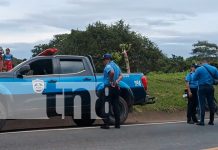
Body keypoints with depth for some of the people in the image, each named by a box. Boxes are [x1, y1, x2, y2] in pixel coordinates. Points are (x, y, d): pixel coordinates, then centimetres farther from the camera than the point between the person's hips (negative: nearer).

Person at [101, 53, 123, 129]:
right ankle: (117, 124, 10)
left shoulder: (108, 66, -11)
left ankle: (106, 124, -5)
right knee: (116, 106, 9)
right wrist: (117, 81, -3)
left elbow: (112, 72, -31)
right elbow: (121, 76, 12)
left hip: (109, 88, -8)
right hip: (116, 88, 8)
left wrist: (111, 81, -20)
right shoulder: (116, 66, 17)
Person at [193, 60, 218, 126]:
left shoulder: (199, 69, -6)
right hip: (210, 87, 3)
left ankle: (202, 121, -5)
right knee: (211, 104, 9)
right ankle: (211, 121, 12)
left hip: (202, 88, -3)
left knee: (202, 104, -2)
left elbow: (194, 78, -3)